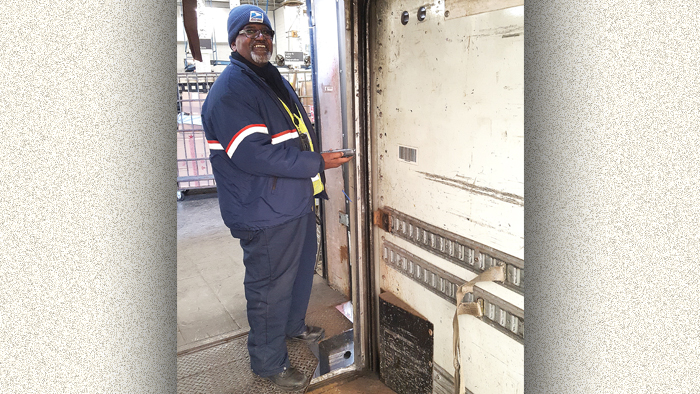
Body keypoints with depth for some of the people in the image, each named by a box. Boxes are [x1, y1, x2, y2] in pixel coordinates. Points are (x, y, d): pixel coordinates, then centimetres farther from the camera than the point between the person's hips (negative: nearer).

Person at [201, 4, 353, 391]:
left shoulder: (275, 80, 14)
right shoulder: (229, 90, -18)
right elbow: (253, 155, -27)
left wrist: (314, 183, 17)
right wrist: (317, 163, -21)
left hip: (297, 202, 10)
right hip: (265, 214, -10)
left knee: (301, 269, 25)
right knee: (270, 286, 5)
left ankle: (293, 324, 50)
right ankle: (268, 361, 26)